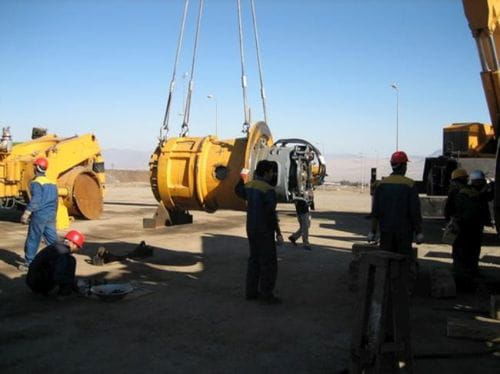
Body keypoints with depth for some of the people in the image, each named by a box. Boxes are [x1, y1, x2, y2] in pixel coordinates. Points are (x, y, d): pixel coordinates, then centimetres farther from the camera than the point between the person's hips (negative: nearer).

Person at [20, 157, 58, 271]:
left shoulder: (36, 183, -9)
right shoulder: (52, 183, 14)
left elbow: (35, 200, -19)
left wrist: (26, 214, -19)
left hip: (39, 215, -7)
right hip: (51, 215, 7)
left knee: (33, 240, 3)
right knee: (52, 239, 8)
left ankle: (29, 263, 10)